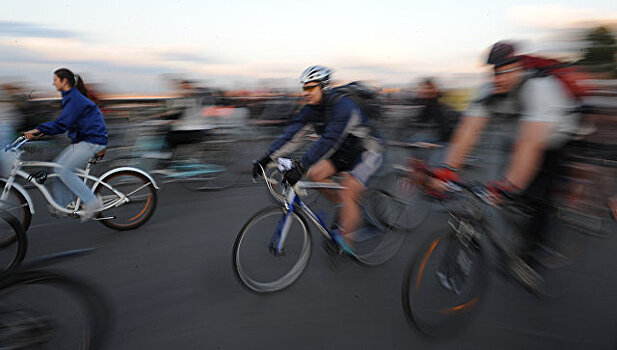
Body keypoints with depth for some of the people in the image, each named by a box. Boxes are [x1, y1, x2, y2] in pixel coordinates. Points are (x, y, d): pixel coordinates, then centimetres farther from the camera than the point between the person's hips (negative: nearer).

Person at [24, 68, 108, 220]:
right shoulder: (70, 96, 17)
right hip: (82, 139, 10)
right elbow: (63, 122, 20)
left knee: (63, 170, -15)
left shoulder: (75, 99, -15)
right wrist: (41, 131, 11)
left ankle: (92, 202, -10)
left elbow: (62, 123, -23)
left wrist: (39, 130, -21)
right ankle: (63, 205, 16)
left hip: (92, 140, -10)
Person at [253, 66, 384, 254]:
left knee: (347, 194, -18)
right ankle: (347, 210, 8)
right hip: (344, 151, 8)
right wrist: (267, 157, -21)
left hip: (367, 152, -7)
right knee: (315, 174, -9)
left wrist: (301, 166, -48)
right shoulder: (311, 109, -6)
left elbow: (329, 140, -40)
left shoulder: (343, 106, -29)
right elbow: (291, 134, -12)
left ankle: (344, 240, 0)